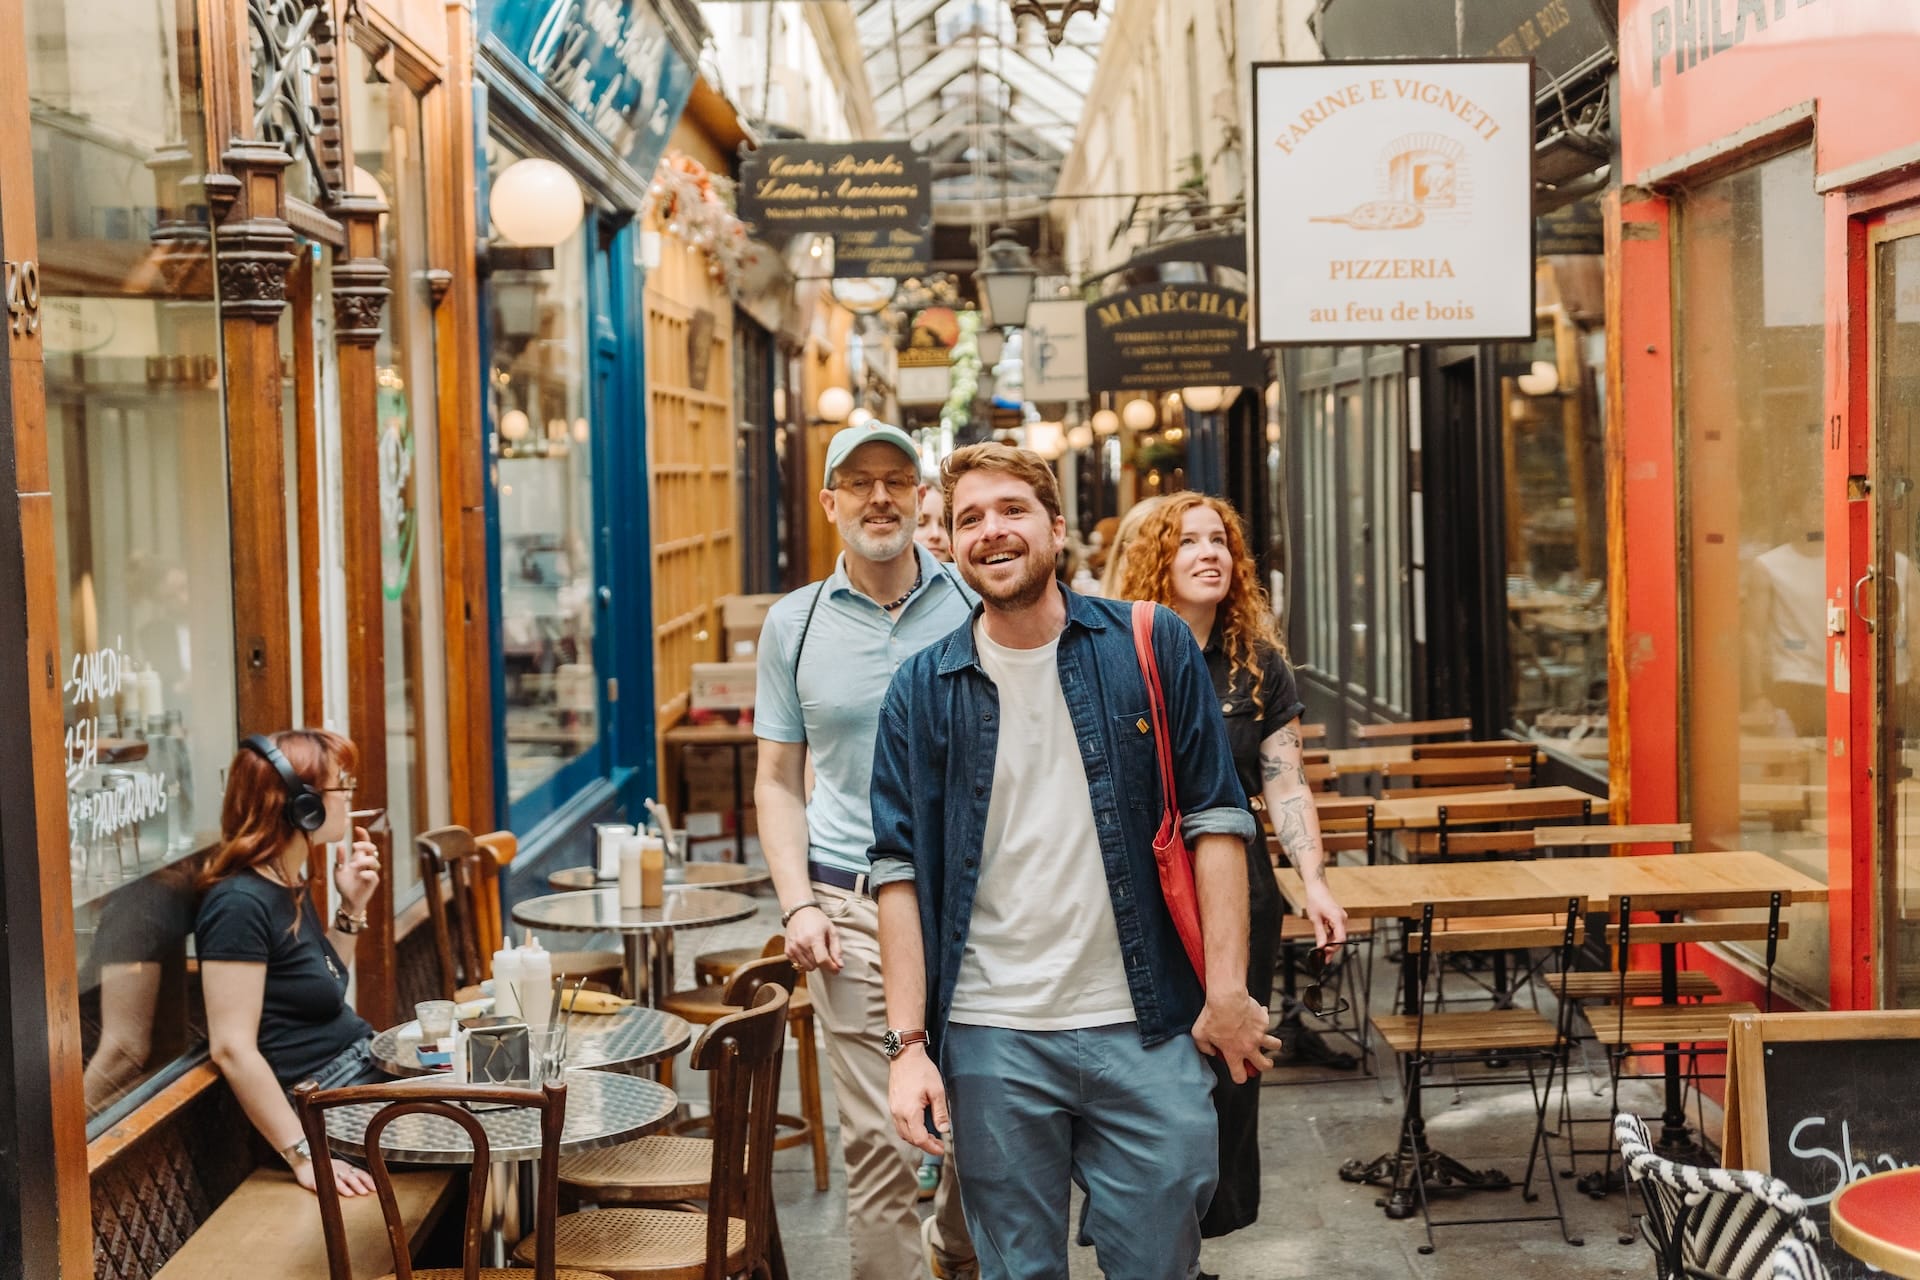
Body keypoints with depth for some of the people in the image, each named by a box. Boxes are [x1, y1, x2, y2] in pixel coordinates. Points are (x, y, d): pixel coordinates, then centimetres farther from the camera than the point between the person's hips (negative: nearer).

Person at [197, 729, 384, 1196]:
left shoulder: (291, 885, 9)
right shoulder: (241, 903, -19)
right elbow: (233, 1049, -23)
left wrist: (352, 907, 8)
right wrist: (304, 1156, -25)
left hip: (365, 1068, 9)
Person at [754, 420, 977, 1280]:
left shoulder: (975, 606, 3)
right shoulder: (794, 624, 6)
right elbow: (778, 781, 10)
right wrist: (798, 905, -2)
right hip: (853, 908, 0)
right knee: (878, 1140, -2)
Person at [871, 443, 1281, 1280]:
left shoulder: (1151, 648, 1)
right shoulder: (922, 691, 3)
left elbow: (1217, 820, 0)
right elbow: (900, 870, 2)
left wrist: (1228, 993, -6)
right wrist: (908, 1043, -5)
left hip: (1144, 1030, 0)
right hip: (988, 1041, 1)